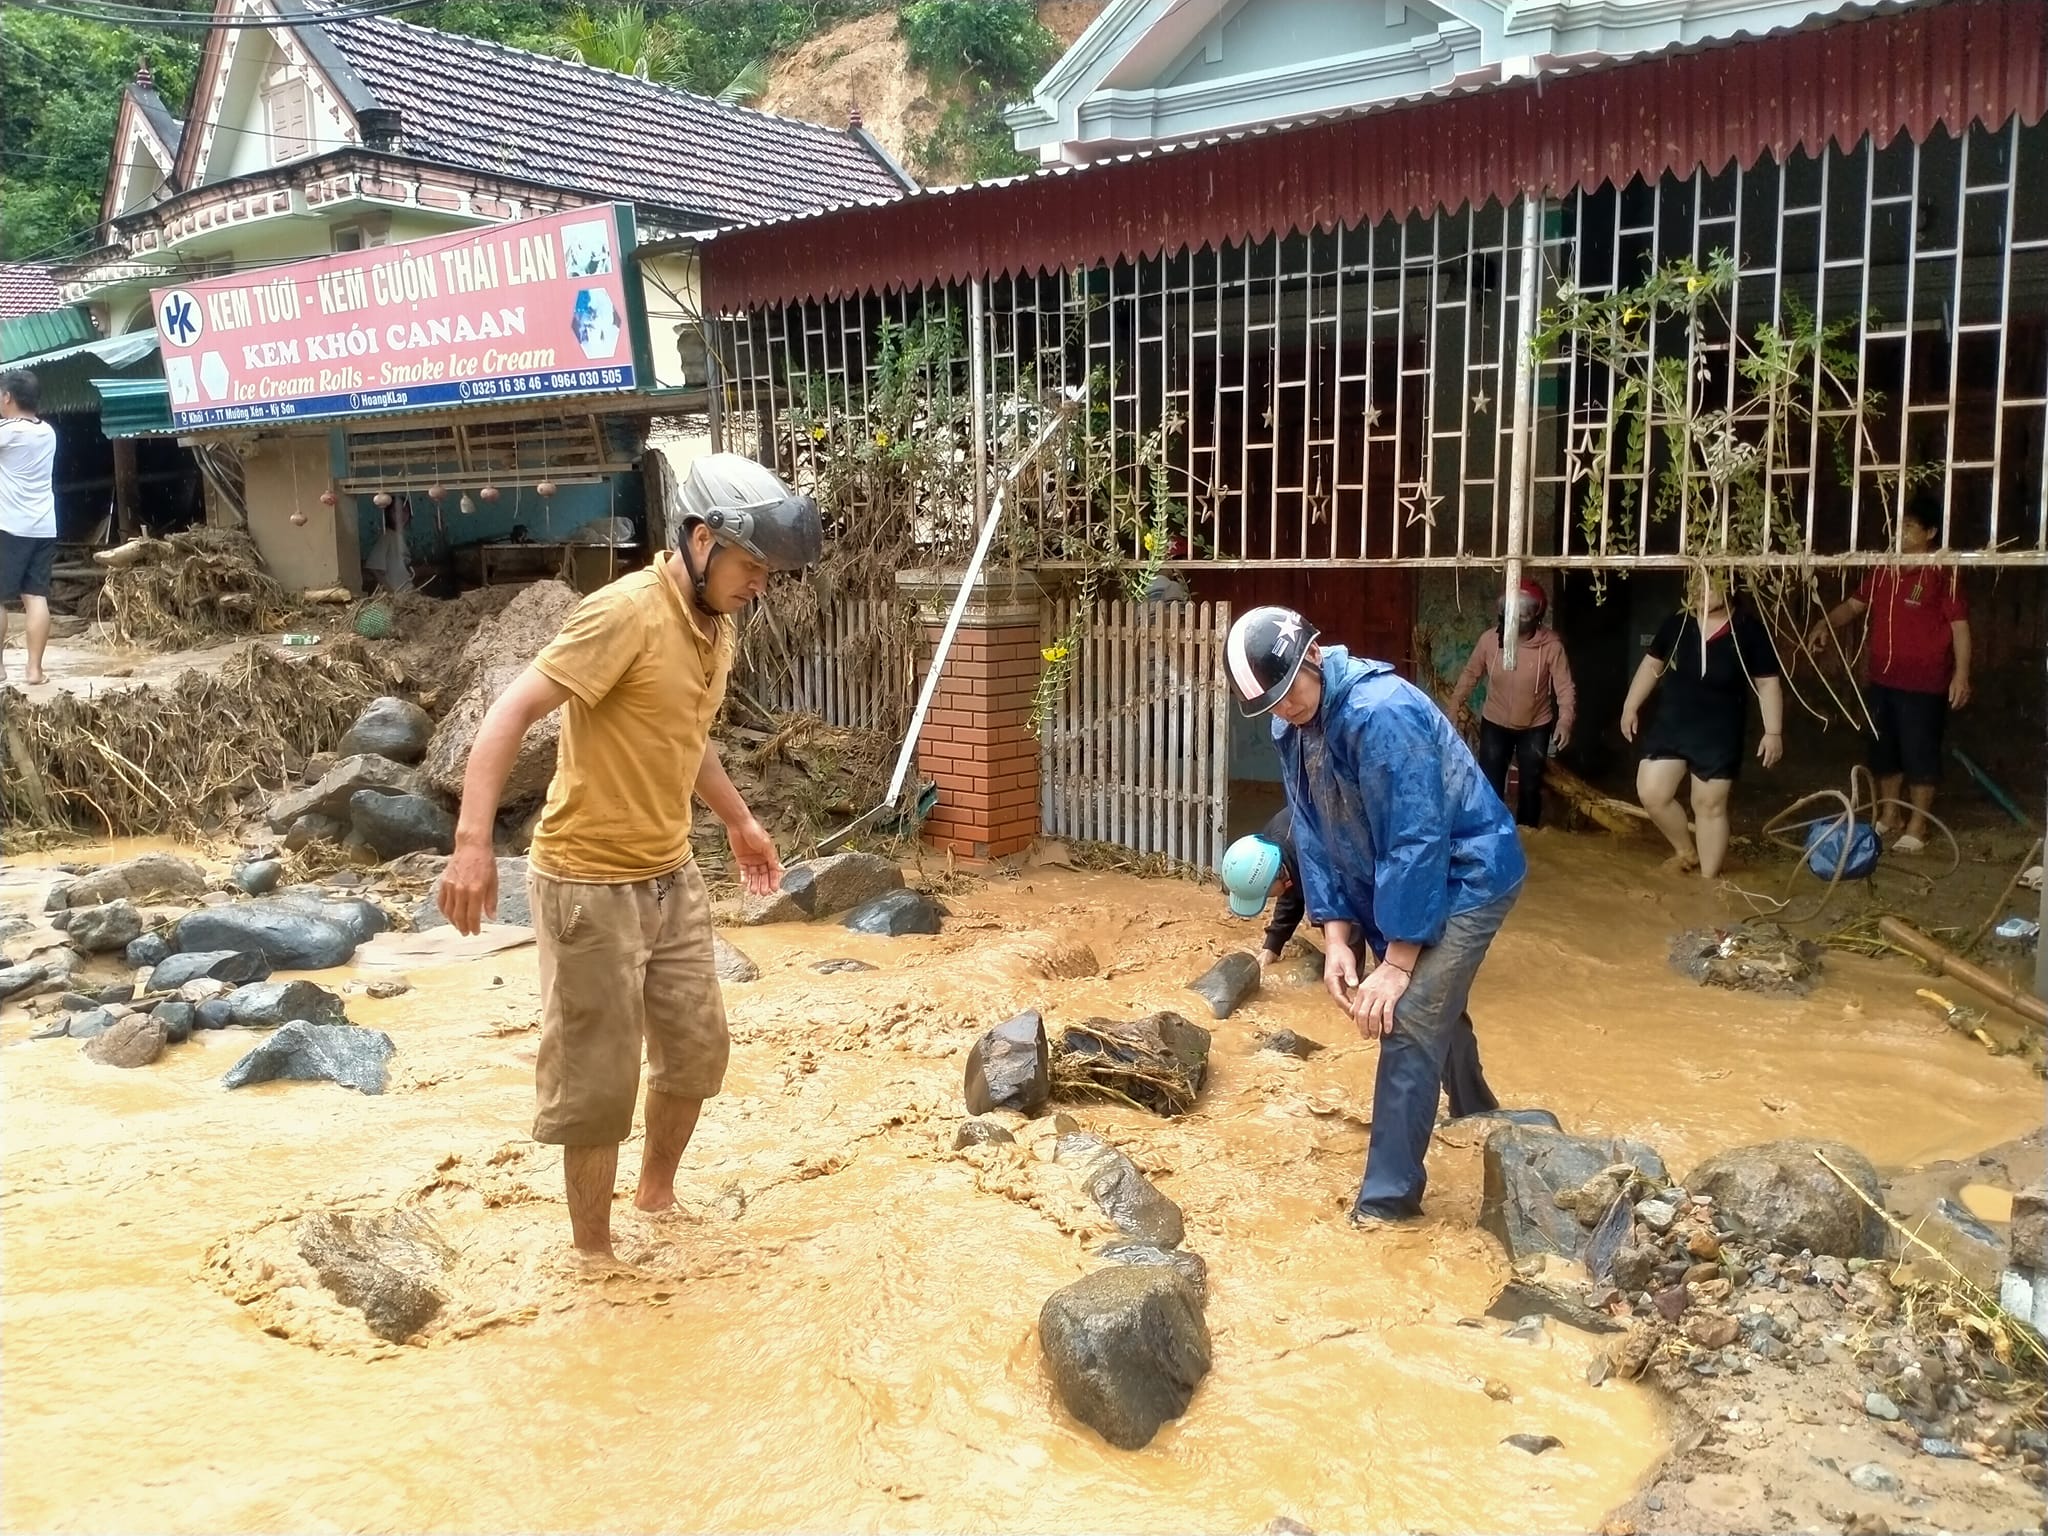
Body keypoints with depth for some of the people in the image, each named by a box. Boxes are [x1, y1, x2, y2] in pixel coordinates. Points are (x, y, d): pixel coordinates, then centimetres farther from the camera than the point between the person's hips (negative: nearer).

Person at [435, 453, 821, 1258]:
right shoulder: (626, 612, -20)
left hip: (671, 876, 8)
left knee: (697, 1049, 17)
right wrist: (473, 840, -35)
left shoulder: (716, 623, 6)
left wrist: (739, 820, 30)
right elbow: (511, 713, -25)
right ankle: (594, 1252, 22)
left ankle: (656, 1197, 41)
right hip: (591, 883, -8)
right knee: (598, 1080, 3)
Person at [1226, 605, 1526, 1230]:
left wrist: (1397, 963, -25)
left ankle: (1390, 1193, -2)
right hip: (1396, 882, 8)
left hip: (1467, 876, -8)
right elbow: (1313, 836, 1)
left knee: (1408, 1023, -13)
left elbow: (1416, 842, -30)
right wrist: (1335, 938, -8)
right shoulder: (1293, 725, -5)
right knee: (1436, 1009, 22)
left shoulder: (1380, 712, -32)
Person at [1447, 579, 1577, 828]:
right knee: (1489, 784, 4)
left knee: (1530, 786, 12)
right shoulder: (1489, 639, -14)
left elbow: (1565, 686, -19)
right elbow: (1470, 675, -2)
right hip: (1495, 724, 1)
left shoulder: (1551, 645, -20)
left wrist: (1565, 721, -34)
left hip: (1535, 727, -1)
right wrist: (1454, 707, -5)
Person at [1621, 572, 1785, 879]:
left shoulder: (1749, 631, -9)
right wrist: (1631, 706, 11)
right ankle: (1687, 851, 25)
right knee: (1651, 794, -2)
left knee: (1710, 806, 4)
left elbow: (1768, 683, -5)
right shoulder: (1676, 623, -1)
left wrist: (1773, 732, -9)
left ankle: (1708, 879, 17)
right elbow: (1652, 664, 12)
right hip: (1670, 725, 3)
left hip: (1718, 735, -3)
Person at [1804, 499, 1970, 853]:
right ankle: (1888, 818, 28)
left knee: (1919, 754, 0)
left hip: (1923, 683, -7)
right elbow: (1855, 604, 15)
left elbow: (1959, 625, -11)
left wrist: (1961, 674, -17)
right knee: (1884, 751, 15)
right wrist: (1826, 624, -4)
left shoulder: (1943, 574, -10)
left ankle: (1917, 827, 9)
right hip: (1881, 679, 7)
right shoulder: (1884, 570, 9)